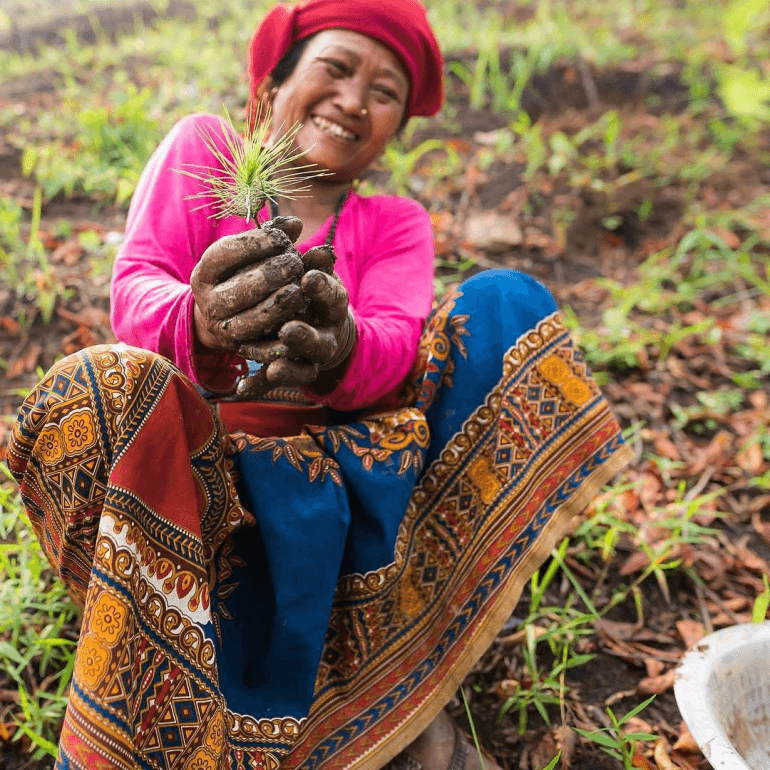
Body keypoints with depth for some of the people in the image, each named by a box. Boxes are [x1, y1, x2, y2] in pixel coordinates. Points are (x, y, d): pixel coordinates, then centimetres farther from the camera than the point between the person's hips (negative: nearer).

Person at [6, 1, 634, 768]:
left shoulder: (395, 222, 11)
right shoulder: (201, 147, 7)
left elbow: (394, 346, -11)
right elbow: (133, 288, -10)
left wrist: (342, 349, -38)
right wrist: (201, 324, -36)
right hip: (207, 446, -3)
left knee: (507, 299, -17)